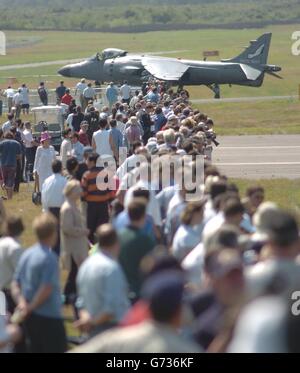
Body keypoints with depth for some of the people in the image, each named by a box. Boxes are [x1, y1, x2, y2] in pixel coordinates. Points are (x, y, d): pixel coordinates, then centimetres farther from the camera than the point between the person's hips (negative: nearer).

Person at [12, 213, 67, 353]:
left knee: (36, 350, 14)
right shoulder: (49, 258, -17)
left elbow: (15, 285, 7)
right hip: (48, 316, -8)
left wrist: (21, 302, -7)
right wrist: (29, 309, -13)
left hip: (30, 318, 8)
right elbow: (46, 290, -22)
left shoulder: (26, 255, 6)